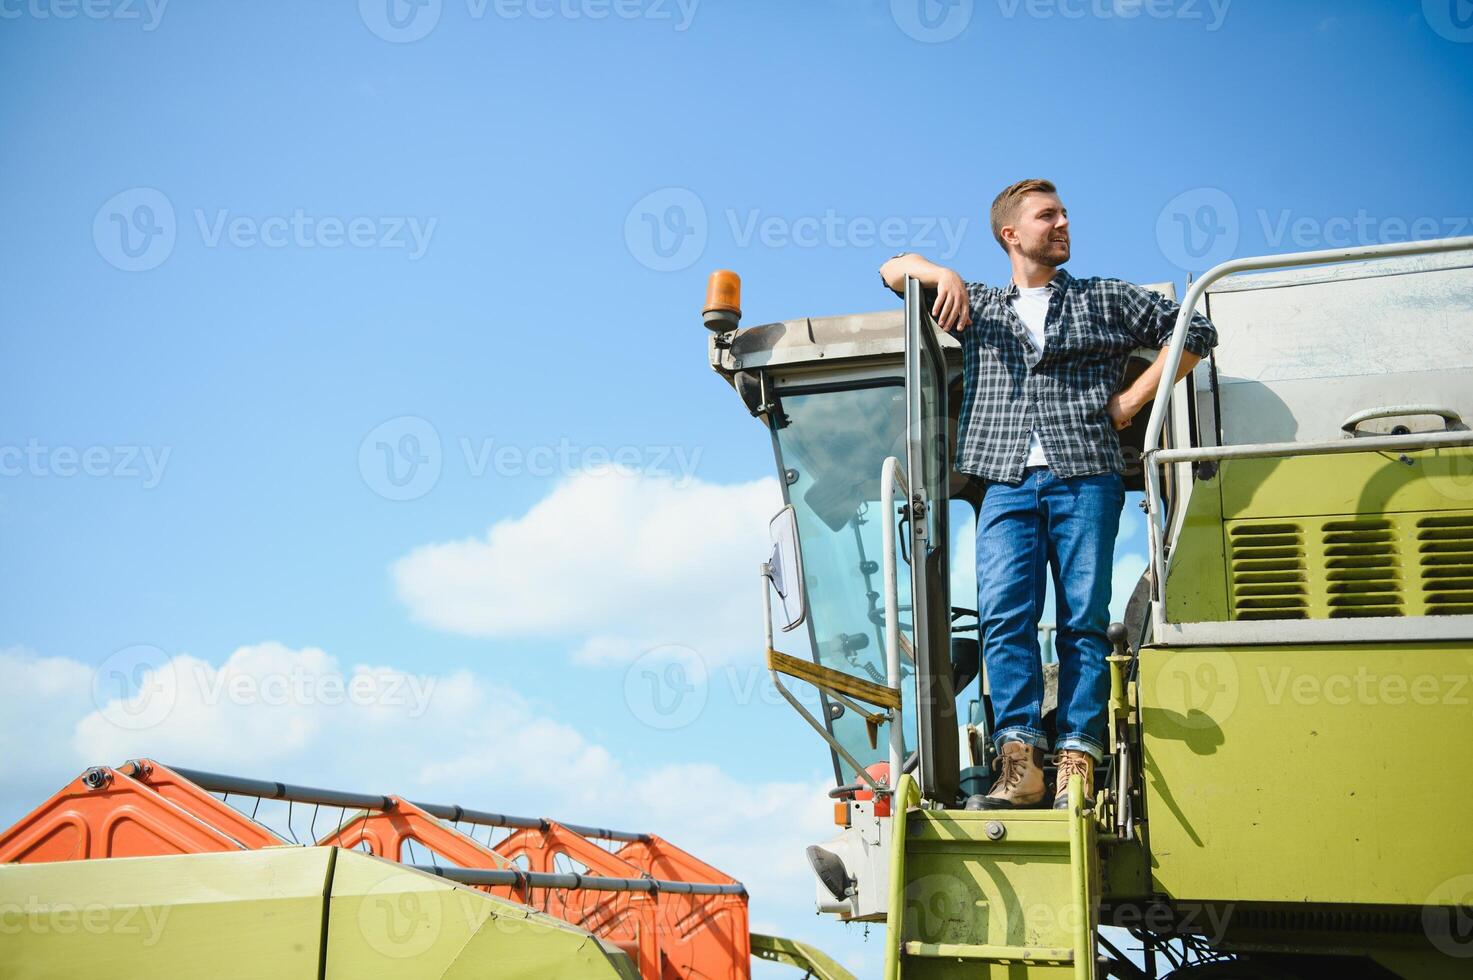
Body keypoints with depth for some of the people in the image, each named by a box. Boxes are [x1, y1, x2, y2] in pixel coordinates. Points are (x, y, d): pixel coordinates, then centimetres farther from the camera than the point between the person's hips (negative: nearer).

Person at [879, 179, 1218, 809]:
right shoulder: (979, 307, 23)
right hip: (1007, 483, 1)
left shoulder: (1107, 299, 19)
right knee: (1005, 615, -15)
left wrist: (1129, 402, 7)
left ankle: (1077, 760, -9)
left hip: (1085, 479, -1)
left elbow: (1195, 333, 16)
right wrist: (943, 274, 4)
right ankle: (1019, 759, -18)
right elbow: (893, 271, 26)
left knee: (1083, 620, -7)